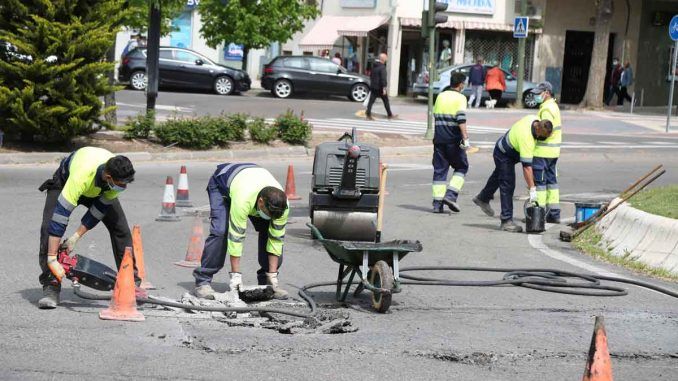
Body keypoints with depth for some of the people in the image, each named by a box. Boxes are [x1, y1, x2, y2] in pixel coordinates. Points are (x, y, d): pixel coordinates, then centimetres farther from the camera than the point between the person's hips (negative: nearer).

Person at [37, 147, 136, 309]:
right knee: (48, 229, -21)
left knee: (120, 229, -9)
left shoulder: (120, 175, -33)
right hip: (65, 183, -3)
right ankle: (51, 287, -17)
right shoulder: (81, 176, -48)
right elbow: (60, 215, -47)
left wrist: (76, 236, -24)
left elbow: (99, 210, -20)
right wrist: (52, 259, -47)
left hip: (100, 191, 3)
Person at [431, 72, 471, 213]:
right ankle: (451, 195, -5)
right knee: (461, 167, 11)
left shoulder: (440, 96, 13)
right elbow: (461, 120, -18)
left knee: (439, 170, 7)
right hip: (454, 140, -5)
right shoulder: (460, 98, -6)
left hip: (439, 138, 5)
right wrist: (465, 139, -22)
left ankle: (437, 203, 1)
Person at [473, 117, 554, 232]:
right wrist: (532, 189, -41)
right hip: (504, 155, -10)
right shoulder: (526, 138, -41)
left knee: (498, 176, 30)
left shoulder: (533, 118, -18)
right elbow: (526, 166, -41)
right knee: (508, 186, -11)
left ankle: (482, 198, 52)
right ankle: (506, 221, -9)